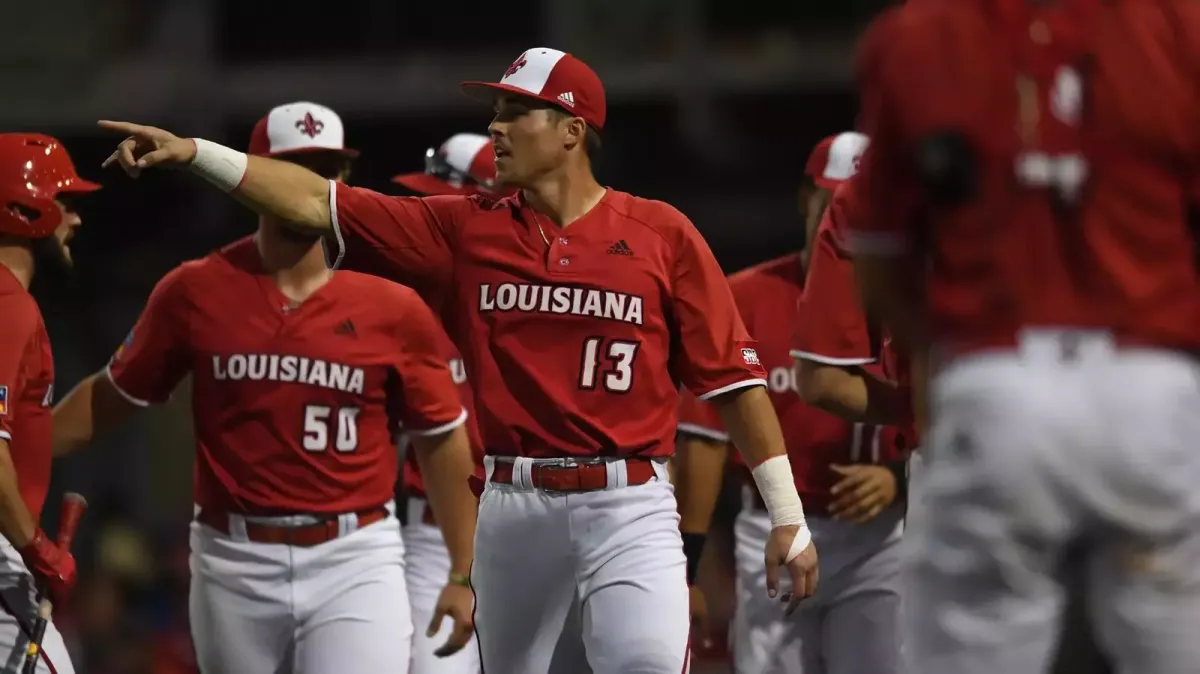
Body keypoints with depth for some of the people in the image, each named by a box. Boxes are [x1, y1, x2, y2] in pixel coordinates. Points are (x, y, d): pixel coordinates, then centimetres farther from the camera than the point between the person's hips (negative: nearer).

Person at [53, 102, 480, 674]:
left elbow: (441, 441, 7)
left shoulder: (393, 308, 0)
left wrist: (463, 574, 5)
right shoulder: (195, 292, 3)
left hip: (353, 562, -2)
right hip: (235, 565, 2)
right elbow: (112, 395, 12)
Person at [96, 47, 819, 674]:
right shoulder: (469, 230, 8)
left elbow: (732, 376, 2)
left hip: (629, 507, -4)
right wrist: (192, 152, -1)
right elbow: (319, 205, 6)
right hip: (515, 511, 4)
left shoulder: (662, 234, 1)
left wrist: (788, 515, -1)